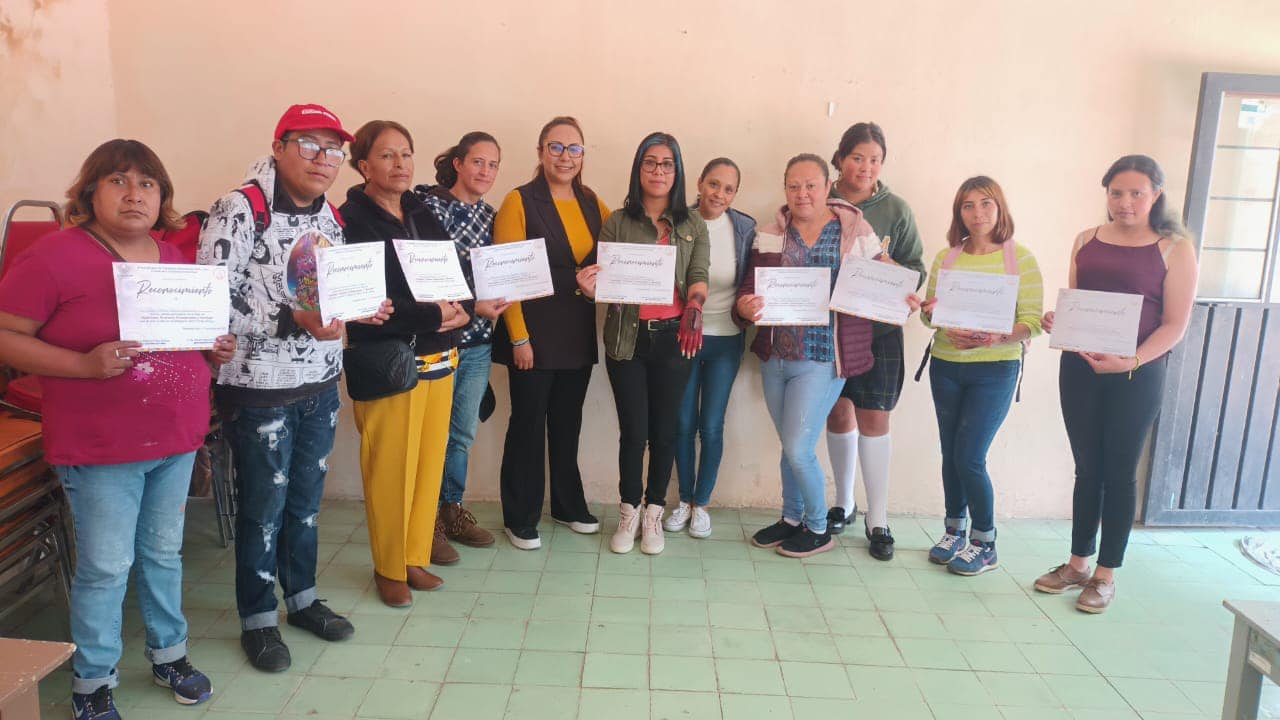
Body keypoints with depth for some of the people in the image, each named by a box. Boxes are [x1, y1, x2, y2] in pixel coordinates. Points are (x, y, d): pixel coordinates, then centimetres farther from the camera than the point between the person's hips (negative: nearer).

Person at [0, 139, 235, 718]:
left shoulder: (173, 258, 8)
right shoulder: (55, 256, -11)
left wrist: (217, 347, -1)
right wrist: (87, 365, -25)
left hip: (177, 437, 6)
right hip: (101, 449, -5)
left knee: (164, 552, 18)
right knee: (105, 567, 5)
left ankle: (169, 654, 36)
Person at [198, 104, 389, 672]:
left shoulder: (329, 215, 8)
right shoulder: (240, 210, -15)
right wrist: (293, 320, -28)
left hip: (321, 385, 7)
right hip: (259, 390, -6)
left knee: (306, 499, 19)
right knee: (264, 507, 7)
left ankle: (302, 597, 37)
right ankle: (257, 620, 27)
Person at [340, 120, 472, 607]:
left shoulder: (422, 215, 13)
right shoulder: (352, 221, -8)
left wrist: (461, 310, -10)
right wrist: (432, 315, -18)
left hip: (438, 359, 6)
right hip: (386, 362, -6)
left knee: (429, 462, 11)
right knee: (390, 470, 0)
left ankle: (416, 557, 27)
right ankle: (389, 568, 19)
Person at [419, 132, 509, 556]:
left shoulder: (488, 215, 10)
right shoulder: (430, 206, -9)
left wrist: (496, 299, -2)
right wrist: (471, 305, -19)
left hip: (478, 340, 6)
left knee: (463, 432, 15)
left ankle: (453, 510, 31)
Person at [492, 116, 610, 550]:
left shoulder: (592, 203, 8)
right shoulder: (520, 201, -7)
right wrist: (519, 337, -15)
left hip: (579, 334, 5)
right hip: (534, 332, -5)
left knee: (568, 423, 16)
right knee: (528, 424, 4)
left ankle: (568, 505, 32)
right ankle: (520, 519, 17)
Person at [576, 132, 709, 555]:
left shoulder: (693, 227, 7)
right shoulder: (617, 223, 4)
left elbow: (699, 276, -5)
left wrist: (694, 304, -27)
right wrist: (591, 289, -25)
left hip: (674, 338, 1)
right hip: (628, 339, -1)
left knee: (664, 430, 8)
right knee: (633, 431, 3)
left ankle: (653, 513, 24)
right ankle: (628, 513, 21)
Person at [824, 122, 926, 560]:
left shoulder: (896, 210, 1)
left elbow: (917, 272, 2)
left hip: (878, 328, -1)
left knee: (874, 419, 0)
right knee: (839, 413, 10)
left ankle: (877, 520, 10)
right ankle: (843, 504, 27)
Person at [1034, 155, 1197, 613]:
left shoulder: (1174, 248, -4)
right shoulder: (1087, 241, 8)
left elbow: (1175, 324, -7)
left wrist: (1132, 362, -22)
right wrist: (1057, 322, -9)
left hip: (1137, 375, -3)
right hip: (1079, 369, 4)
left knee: (1119, 473, 5)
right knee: (1087, 469, 12)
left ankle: (1106, 575, 16)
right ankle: (1078, 564, 23)